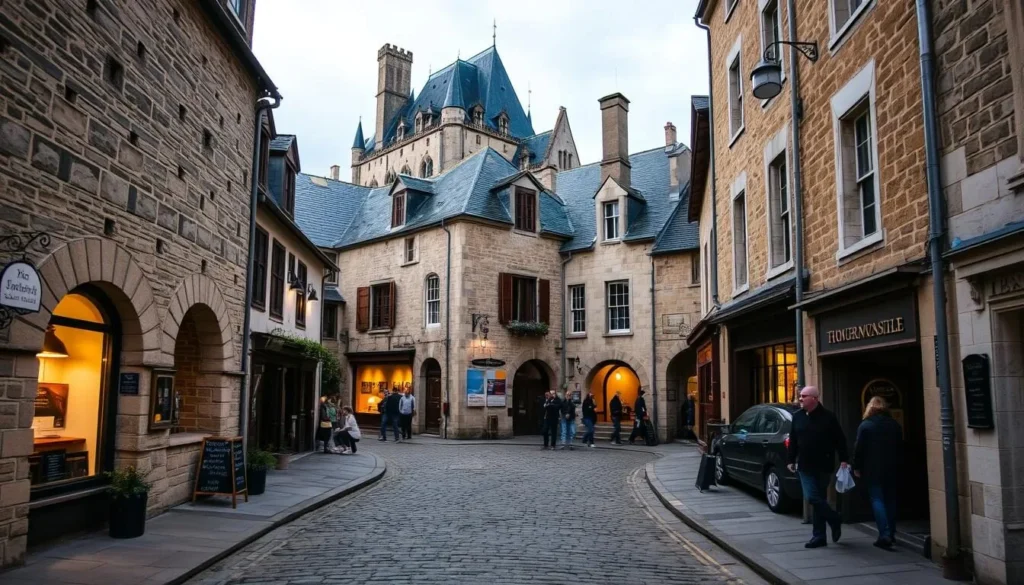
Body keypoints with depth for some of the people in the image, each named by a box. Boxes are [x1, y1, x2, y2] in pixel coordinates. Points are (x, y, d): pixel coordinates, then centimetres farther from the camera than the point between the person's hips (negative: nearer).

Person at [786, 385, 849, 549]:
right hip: (805, 467, 3)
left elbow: (840, 439, -4)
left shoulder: (828, 417, -6)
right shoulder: (797, 417, 6)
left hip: (823, 466, -3)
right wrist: (790, 460, 8)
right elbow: (793, 441, 10)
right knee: (813, 498, -3)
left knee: (817, 499, 0)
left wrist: (843, 459, -9)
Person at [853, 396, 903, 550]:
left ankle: (885, 535, -14)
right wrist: (898, 464, 17)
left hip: (873, 469, -4)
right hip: (892, 468, 4)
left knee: (877, 499, -3)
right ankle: (891, 534, 19)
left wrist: (857, 467, 0)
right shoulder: (895, 425, 5)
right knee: (890, 500, 14)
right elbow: (900, 448, 9)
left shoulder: (865, 425, -8)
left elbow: (859, 448, -8)